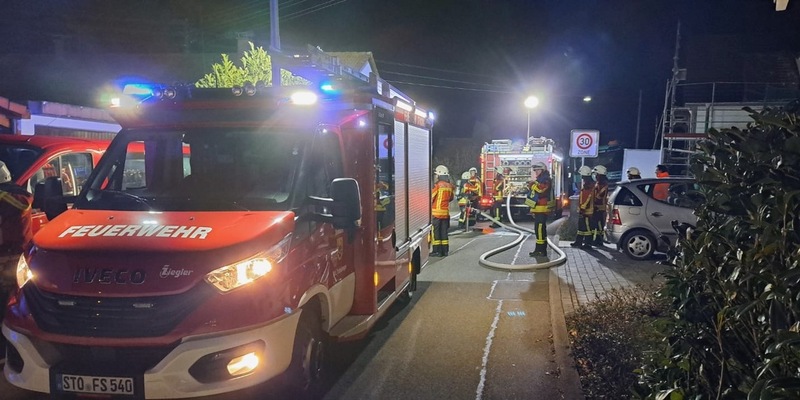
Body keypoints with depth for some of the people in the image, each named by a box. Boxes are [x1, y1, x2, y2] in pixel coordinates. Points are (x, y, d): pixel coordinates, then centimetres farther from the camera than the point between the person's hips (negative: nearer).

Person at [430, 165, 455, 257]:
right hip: (446, 212, 6)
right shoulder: (449, 186, 7)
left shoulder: (438, 185, -12)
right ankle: (445, 250, 13)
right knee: (444, 231, 11)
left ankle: (437, 251, -2)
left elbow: (431, 197, -11)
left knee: (436, 231, -1)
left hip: (436, 211, -6)